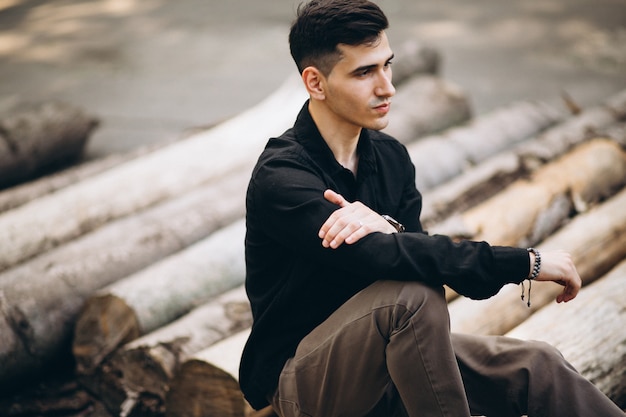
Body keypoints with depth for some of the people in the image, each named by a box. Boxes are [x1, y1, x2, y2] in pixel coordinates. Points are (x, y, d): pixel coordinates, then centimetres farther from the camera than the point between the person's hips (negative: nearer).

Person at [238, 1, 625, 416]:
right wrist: (528, 262, -29)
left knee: (537, 366, -14)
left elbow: (422, 253, -6)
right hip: (303, 381, -6)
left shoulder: (391, 156, 3)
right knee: (414, 294, -34)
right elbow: (385, 258, -33)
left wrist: (387, 229, -29)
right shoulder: (281, 178, -21)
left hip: (388, 358, 7)